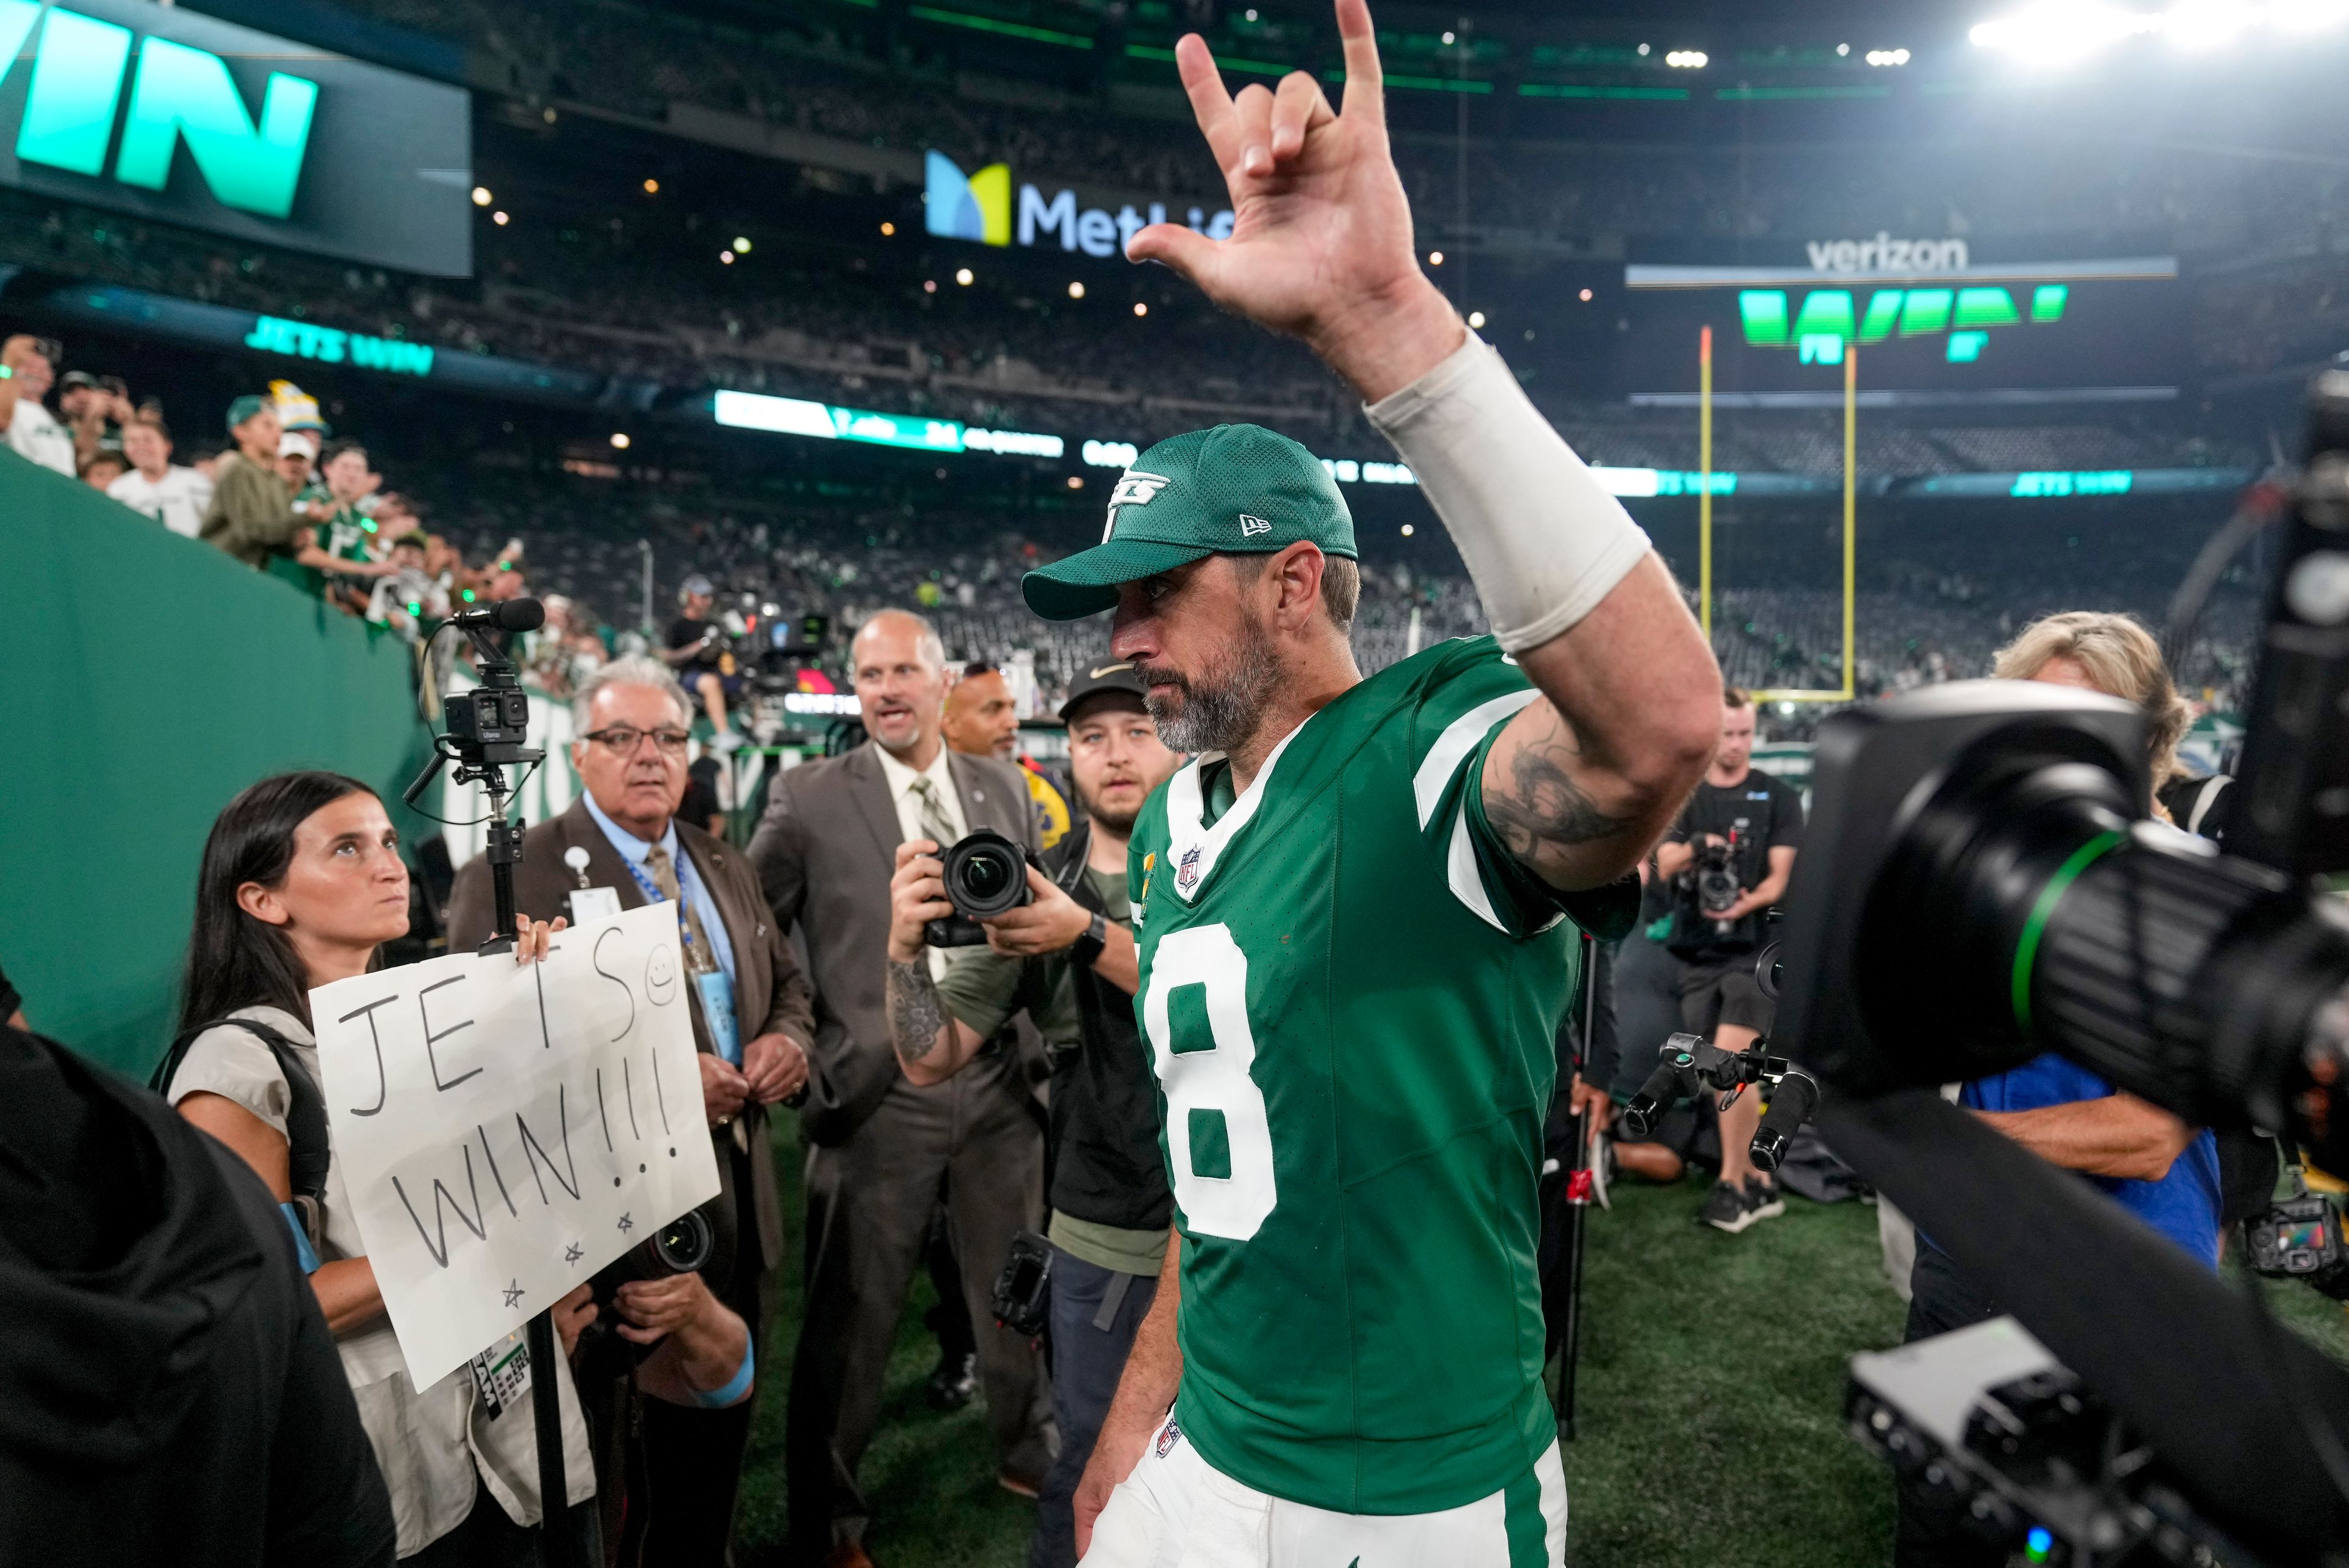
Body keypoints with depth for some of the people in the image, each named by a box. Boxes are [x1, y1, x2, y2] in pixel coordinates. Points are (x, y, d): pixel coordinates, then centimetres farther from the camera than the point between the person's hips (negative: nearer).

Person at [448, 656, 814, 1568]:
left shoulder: (724, 867, 13)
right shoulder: (510, 878, -9)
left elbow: (786, 981, 19)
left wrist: (788, 1037, -3)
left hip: (739, 1196, 6)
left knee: (720, 1429, 20)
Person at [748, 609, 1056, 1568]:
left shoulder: (1004, 788, 6)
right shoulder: (811, 797, -6)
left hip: (998, 1082, 4)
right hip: (878, 1090, -3)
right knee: (851, 1318, 8)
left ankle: (1028, 1454, 43)